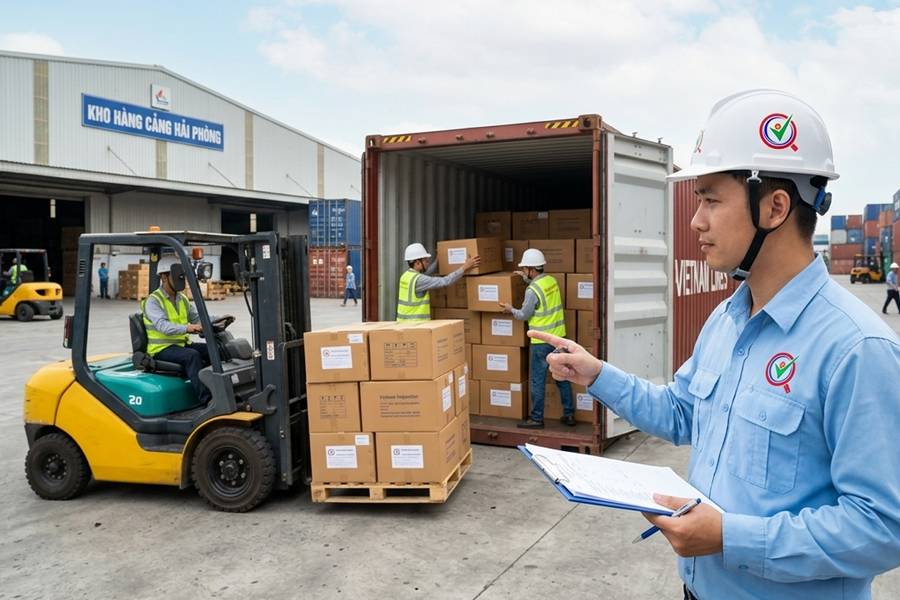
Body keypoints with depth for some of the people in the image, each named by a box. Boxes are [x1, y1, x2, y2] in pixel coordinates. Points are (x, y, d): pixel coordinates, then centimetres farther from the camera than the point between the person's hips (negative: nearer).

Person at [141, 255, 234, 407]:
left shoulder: (182, 299, 12)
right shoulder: (153, 301, -14)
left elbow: (198, 318, 9)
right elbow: (163, 326, -30)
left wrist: (220, 319, -9)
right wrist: (187, 328, -47)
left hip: (182, 344, 7)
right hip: (162, 348, -7)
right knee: (192, 355, -33)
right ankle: (207, 399, -35)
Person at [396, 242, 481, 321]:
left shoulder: (406, 275, 10)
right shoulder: (418, 279, -19)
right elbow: (445, 282, -21)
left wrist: (437, 261, 35)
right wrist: (465, 267, -16)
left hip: (405, 323, 10)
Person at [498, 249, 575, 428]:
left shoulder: (532, 291, -18)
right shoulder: (552, 281, 4)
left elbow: (524, 315, -7)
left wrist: (511, 310, 11)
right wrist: (526, 278, 31)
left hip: (542, 341, -8)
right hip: (559, 337, 8)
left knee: (538, 381, 2)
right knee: (562, 377, 13)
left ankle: (536, 419, 10)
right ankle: (569, 415, 19)